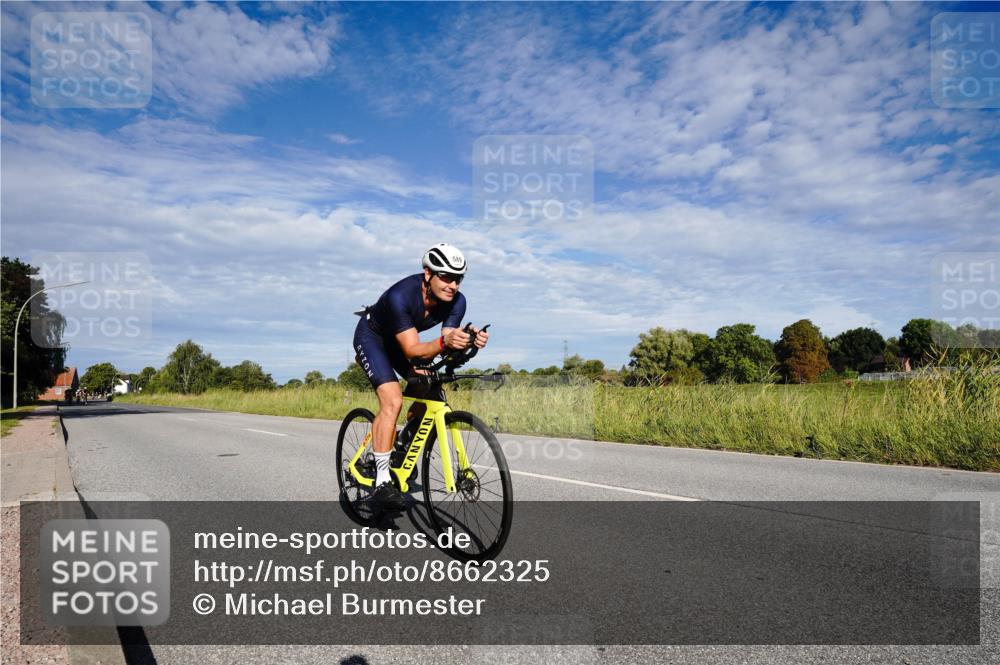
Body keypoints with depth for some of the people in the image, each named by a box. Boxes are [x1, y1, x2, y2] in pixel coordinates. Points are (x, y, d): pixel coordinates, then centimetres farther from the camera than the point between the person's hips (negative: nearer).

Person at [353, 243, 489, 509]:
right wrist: (445, 342, -57)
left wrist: (468, 342, -42)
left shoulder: (457, 301, -22)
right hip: (372, 336, -6)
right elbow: (412, 350, -39)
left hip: (402, 340, 6)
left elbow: (445, 346, -22)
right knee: (393, 400, -24)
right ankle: (382, 481, -17)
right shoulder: (400, 296, -38)